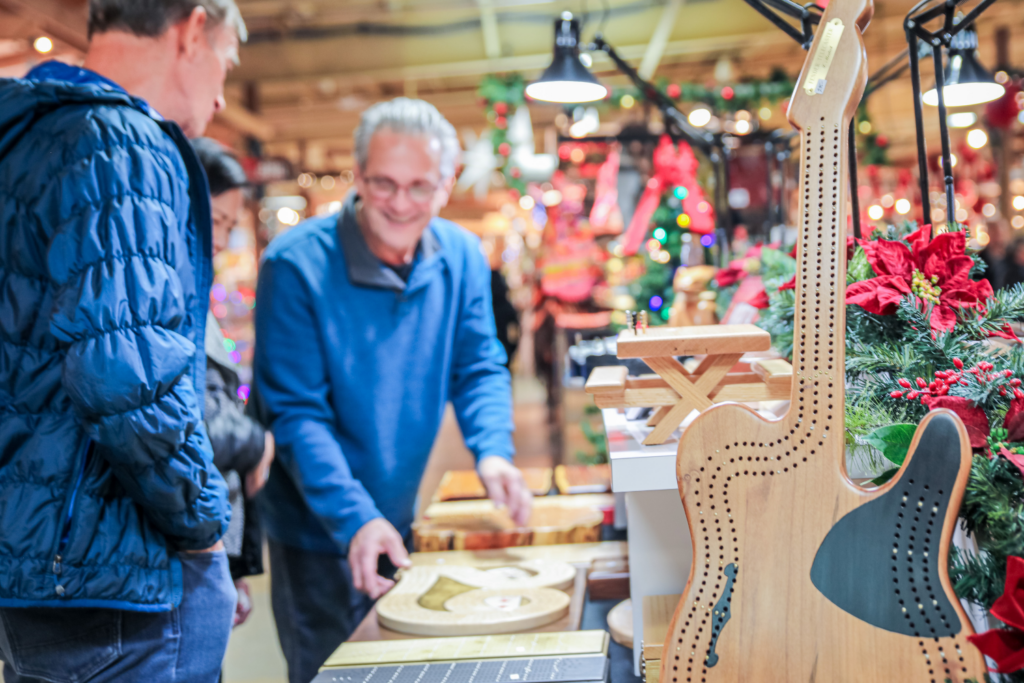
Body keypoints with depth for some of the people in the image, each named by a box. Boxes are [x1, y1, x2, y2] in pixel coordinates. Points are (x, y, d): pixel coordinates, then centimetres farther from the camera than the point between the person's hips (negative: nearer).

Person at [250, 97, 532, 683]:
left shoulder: (461, 256, -5)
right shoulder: (297, 264, -22)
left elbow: (479, 367, 0)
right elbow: (296, 414, -22)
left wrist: (493, 451, -20)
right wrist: (355, 520, -32)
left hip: (402, 523, 5)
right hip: (318, 533, -5)